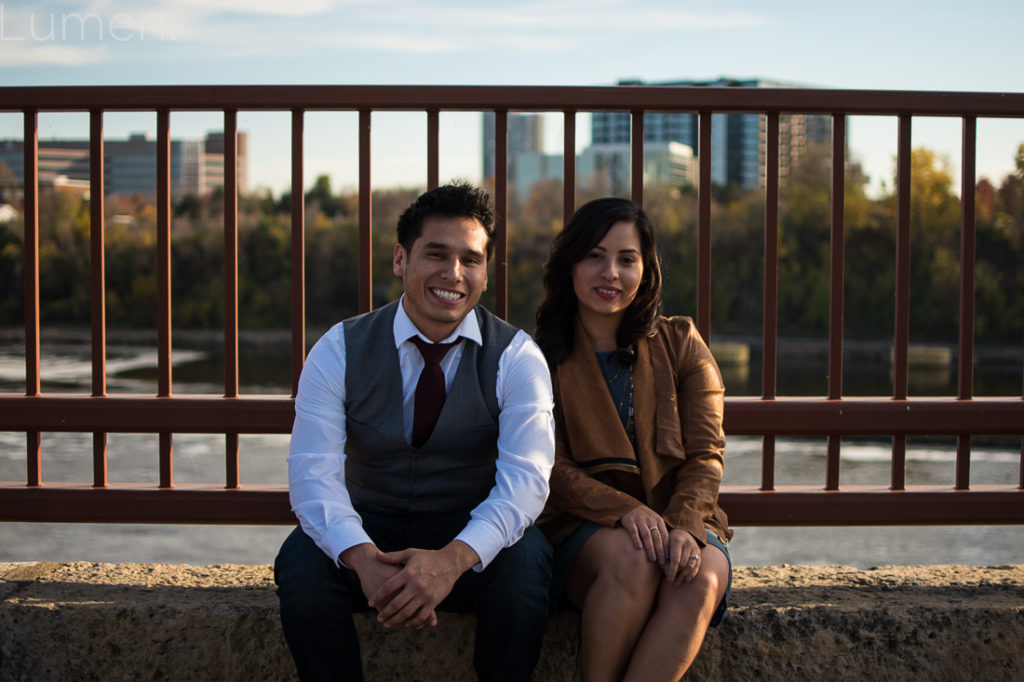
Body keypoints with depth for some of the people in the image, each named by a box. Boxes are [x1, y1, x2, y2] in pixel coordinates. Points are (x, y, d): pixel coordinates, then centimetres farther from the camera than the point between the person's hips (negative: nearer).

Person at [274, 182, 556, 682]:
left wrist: (453, 559, -38)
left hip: (472, 539, 0)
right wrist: (364, 560, -37)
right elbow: (313, 472, -15)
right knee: (300, 562, -29)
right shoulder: (340, 350, -5)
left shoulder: (516, 356, -7)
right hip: (369, 529, 1)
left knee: (525, 561, -31)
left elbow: (525, 477, -19)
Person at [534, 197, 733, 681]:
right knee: (631, 561, -36)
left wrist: (684, 525, -18)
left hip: (681, 520, 2)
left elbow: (705, 455, 3)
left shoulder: (681, 344, 12)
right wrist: (624, 510, -21)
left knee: (700, 581, -33)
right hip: (585, 527, -1)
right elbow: (553, 469, -1)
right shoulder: (544, 357, 7)